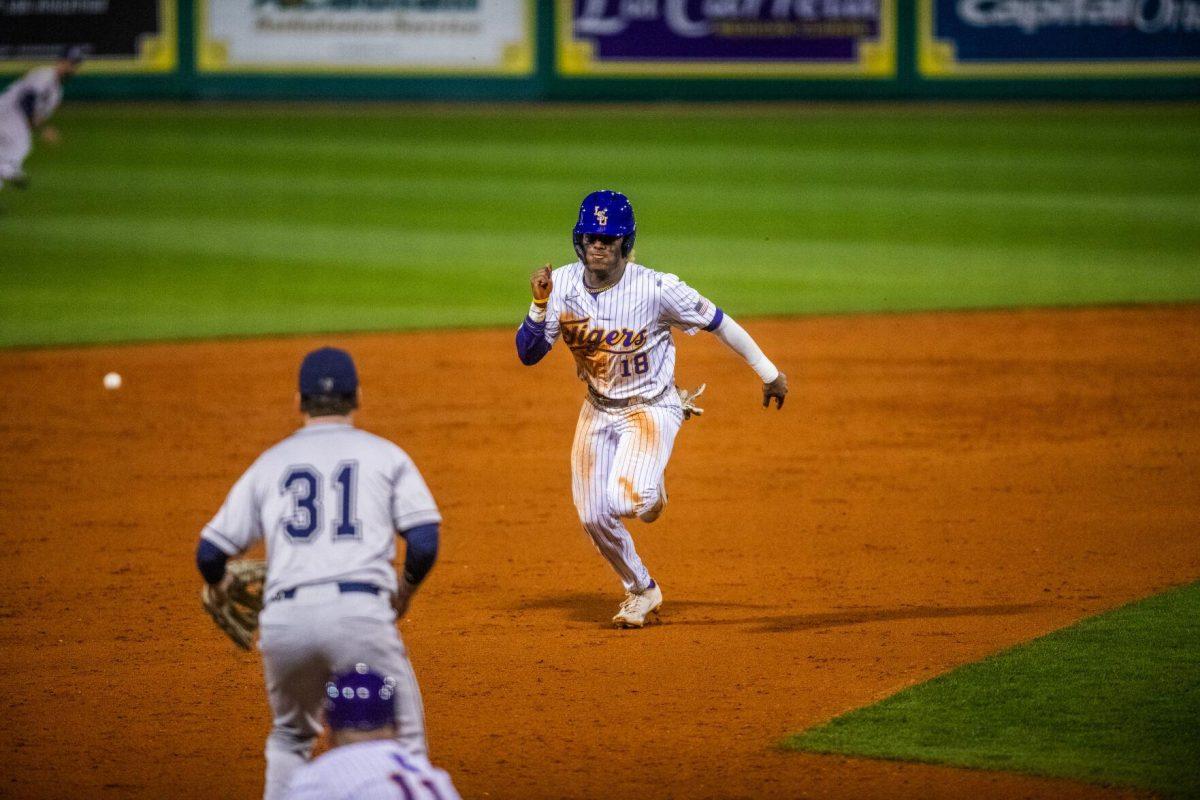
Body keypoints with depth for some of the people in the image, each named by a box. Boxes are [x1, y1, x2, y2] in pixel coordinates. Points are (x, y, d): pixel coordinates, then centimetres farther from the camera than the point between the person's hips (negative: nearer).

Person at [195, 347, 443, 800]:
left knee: (290, 738, 26)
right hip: (360, 611, -3)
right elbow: (424, 542, 0)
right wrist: (405, 590, 19)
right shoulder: (385, 455, 12)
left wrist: (222, 591, 38)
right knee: (402, 743, 7)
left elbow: (210, 553, 17)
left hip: (283, 621, 3)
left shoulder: (270, 462, 19)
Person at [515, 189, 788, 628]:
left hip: (651, 408, -5)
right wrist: (541, 304, -28)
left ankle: (651, 493, 12)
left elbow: (716, 321, -11)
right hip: (598, 411, 5)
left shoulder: (656, 288, -24)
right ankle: (641, 591, 31)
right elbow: (528, 354, -10)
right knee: (595, 517, 4)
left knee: (628, 499, -29)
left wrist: (768, 372, -2)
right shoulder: (563, 284, -12)